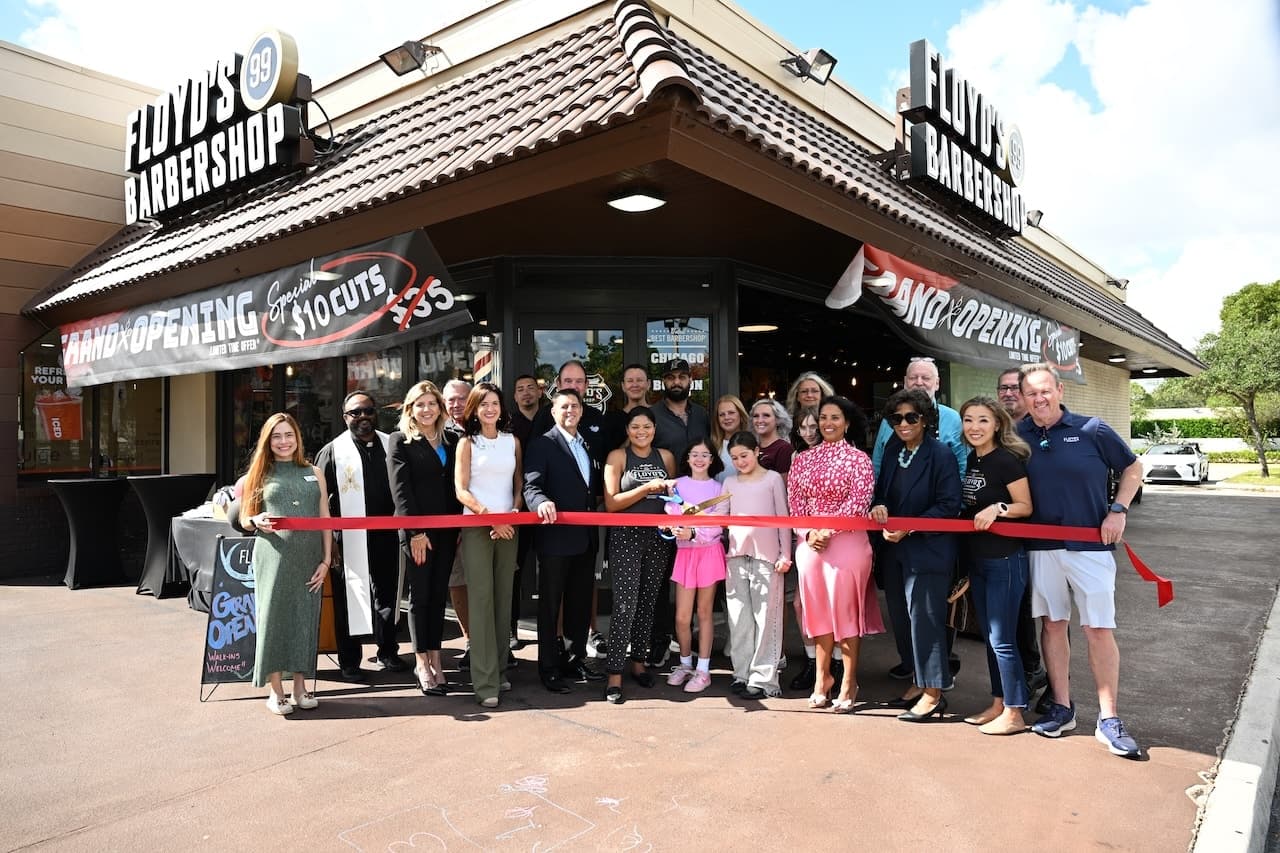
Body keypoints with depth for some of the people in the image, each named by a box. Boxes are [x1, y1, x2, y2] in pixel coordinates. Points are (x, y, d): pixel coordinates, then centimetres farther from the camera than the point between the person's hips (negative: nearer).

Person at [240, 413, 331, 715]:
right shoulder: (260, 475, 9)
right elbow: (244, 520, 10)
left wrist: (326, 560, 1)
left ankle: (300, 687, 17)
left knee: (305, 618, 5)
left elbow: (326, 520, 9)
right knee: (273, 617, 0)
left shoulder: (314, 473, 12)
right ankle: (276, 691, 11)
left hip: (309, 559, 2)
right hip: (274, 557, -1)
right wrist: (258, 521, -13)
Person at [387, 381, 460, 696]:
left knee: (438, 595, 8)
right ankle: (422, 664, 12)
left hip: (447, 529, 4)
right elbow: (400, 489, -7)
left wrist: (461, 527, 2)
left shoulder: (452, 441, 12)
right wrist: (415, 531, -13)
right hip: (416, 531, -4)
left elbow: (458, 486, 10)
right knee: (420, 596, 4)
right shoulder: (399, 441, 0)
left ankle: (435, 660, 16)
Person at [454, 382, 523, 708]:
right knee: (481, 599, -6)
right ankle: (485, 681, -3)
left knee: (504, 598, 6)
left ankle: (499, 669, 16)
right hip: (477, 527, -3)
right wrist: (490, 516, -14)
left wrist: (513, 515, -5)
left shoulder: (513, 442, 11)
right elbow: (461, 490, -4)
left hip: (509, 527, 3)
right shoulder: (467, 443, 3)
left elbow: (519, 484, 12)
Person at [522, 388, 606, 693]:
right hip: (556, 536, -6)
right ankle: (549, 668, 14)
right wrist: (542, 503, -36)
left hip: (586, 538, 7)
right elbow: (531, 486, -17)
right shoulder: (542, 444, -6)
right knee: (550, 605, 4)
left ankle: (576, 659, 29)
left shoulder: (588, 445, 15)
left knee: (581, 603, 16)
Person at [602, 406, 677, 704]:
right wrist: (647, 488, -16)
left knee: (648, 601, 11)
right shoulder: (617, 456, -1)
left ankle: (638, 661, 26)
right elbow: (611, 503, -9)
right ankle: (615, 674, -5)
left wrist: (672, 491, -3)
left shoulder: (666, 456, 10)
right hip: (626, 536, -4)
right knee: (625, 603, -9)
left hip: (658, 536, 4)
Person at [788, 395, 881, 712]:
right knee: (818, 608, 10)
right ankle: (822, 676, 24)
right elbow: (794, 502, 7)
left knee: (845, 609, 2)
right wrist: (808, 533, -8)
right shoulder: (803, 459, 10)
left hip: (846, 542, -4)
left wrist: (827, 530, -16)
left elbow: (858, 503, -10)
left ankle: (849, 681, 14)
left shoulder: (858, 458, -2)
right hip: (809, 543, 4)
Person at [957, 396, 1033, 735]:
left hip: (1005, 560, -8)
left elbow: (1025, 506, -13)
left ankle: (1014, 714, 11)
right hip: (977, 560, 8)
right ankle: (998, 705, 26)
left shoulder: (1007, 460, -14)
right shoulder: (971, 460, 9)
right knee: (990, 637, 15)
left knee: (1003, 639, -2)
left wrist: (997, 508, -27)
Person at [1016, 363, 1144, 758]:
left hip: (1090, 545, -2)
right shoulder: (1017, 437, 1)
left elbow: (1133, 468, 7)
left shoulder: (1092, 430, -4)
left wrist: (1118, 511, -3)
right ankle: (1061, 708, 21)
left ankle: (1109, 719, 10)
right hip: (1041, 547, 2)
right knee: (1053, 623, 10)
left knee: (1099, 629, -1)